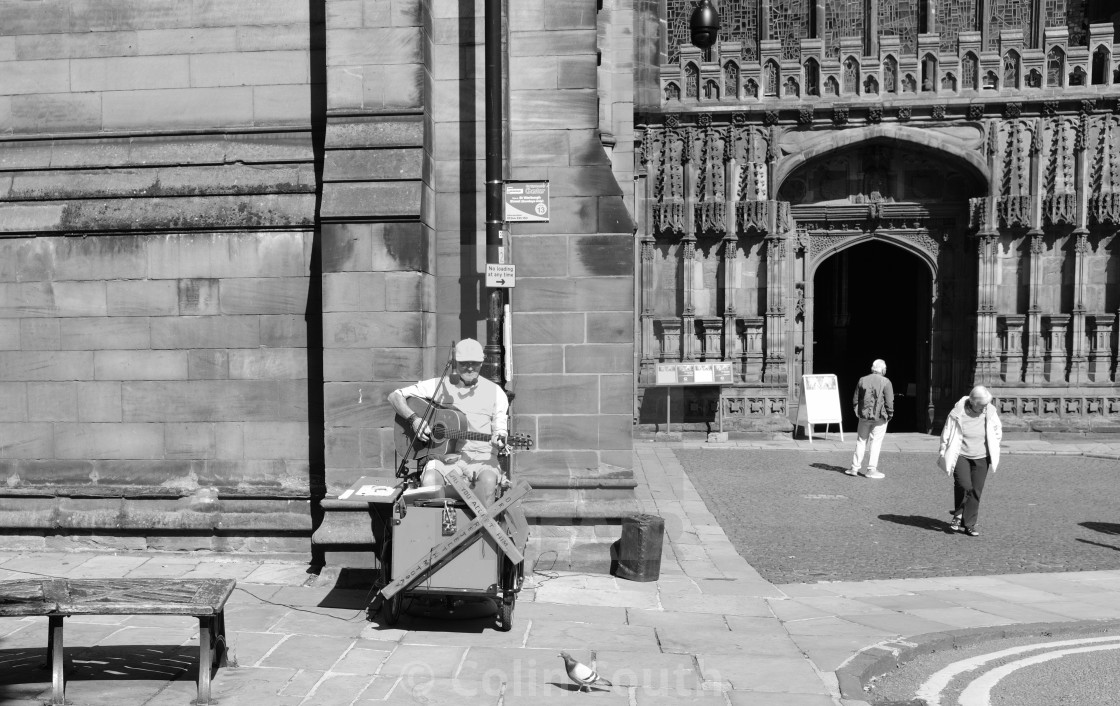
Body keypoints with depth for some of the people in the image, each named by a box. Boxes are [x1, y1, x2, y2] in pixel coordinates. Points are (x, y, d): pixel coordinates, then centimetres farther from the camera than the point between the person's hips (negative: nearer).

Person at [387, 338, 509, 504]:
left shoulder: (495, 392, 7)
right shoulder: (439, 385, 6)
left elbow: (499, 430, 8)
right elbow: (395, 396, 7)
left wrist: (500, 440, -17)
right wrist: (414, 419, -10)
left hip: (481, 456, 0)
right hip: (445, 455, 0)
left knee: (488, 479, -34)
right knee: (429, 480, -32)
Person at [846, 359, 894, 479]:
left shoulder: (862, 380, 3)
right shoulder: (885, 382, -8)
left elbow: (855, 399, 7)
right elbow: (889, 402, -9)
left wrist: (857, 411, 17)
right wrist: (890, 415, 3)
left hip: (864, 416, 3)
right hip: (880, 417, -3)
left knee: (861, 441, 11)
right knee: (876, 442, 3)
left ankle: (855, 468, 12)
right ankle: (871, 470, 3)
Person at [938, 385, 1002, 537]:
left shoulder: (990, 412, -4)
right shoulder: (957, 414, -14)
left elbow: (998, 431, 15)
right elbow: (946, 436, -4)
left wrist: (993, 450, 11)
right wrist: (944, 455, -1)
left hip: (981, 458, 3)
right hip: (960, 456, -3)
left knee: (976, 491, 1)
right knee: (964, 485, -20)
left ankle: (969, 525, 11)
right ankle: (958, 515, 5)